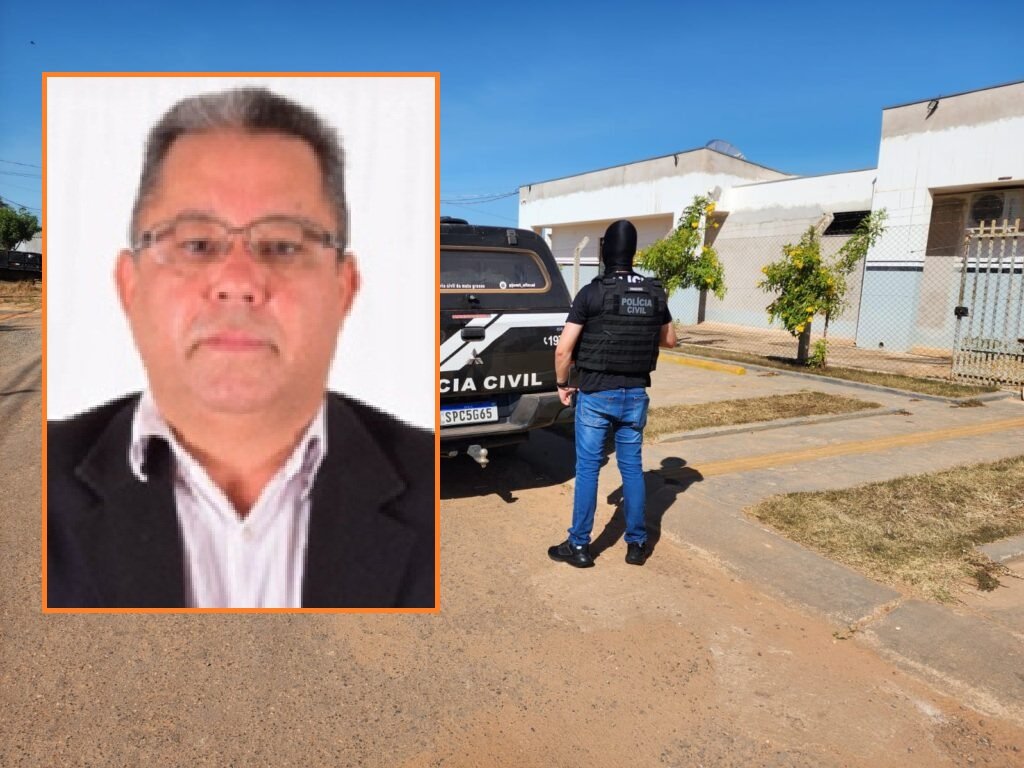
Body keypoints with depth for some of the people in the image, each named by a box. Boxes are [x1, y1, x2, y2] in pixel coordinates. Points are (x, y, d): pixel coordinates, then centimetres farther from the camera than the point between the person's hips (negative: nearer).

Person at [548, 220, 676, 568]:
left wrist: (562, 384, 2)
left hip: (596, 394, -4)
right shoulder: (655, 293, 2)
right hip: (636, 394, 4)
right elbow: (669, 340, 16)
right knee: (632, 467, 14)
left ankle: (579, 546, 15)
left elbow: (563, 348, -14)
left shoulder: (591, 293, -12)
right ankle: (637, 543, 23)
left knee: (587, 468, 6)